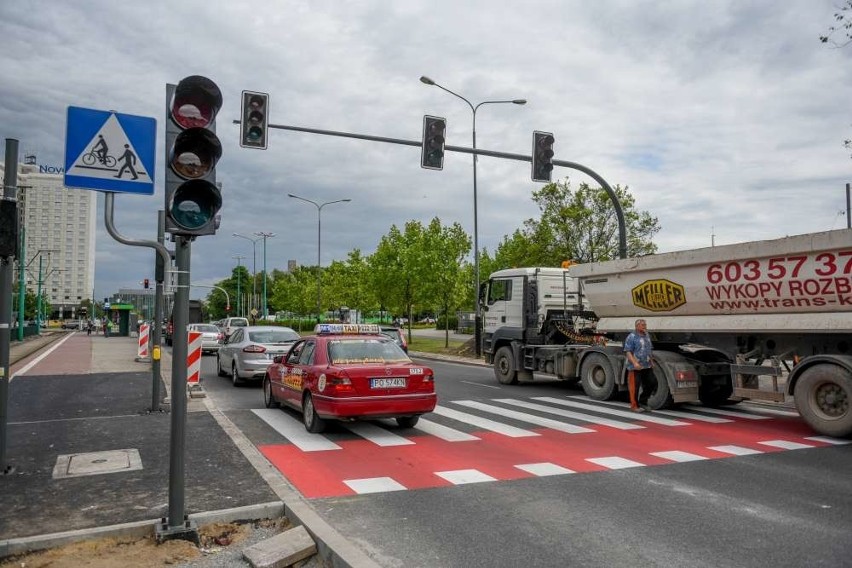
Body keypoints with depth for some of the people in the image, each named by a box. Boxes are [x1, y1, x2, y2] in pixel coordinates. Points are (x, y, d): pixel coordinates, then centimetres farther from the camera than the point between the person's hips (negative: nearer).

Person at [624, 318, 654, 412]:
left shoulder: (647, 336, 14)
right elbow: (628, 352, -15)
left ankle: (643, 402, 26)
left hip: (647, 366, 8)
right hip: (636, 367, -8)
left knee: (650, 384, 10)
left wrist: (651, 361, 18)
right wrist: (634, 363, -25)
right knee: (635, 386, -1)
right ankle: (634, 406, 11)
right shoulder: (632, 337, -11)